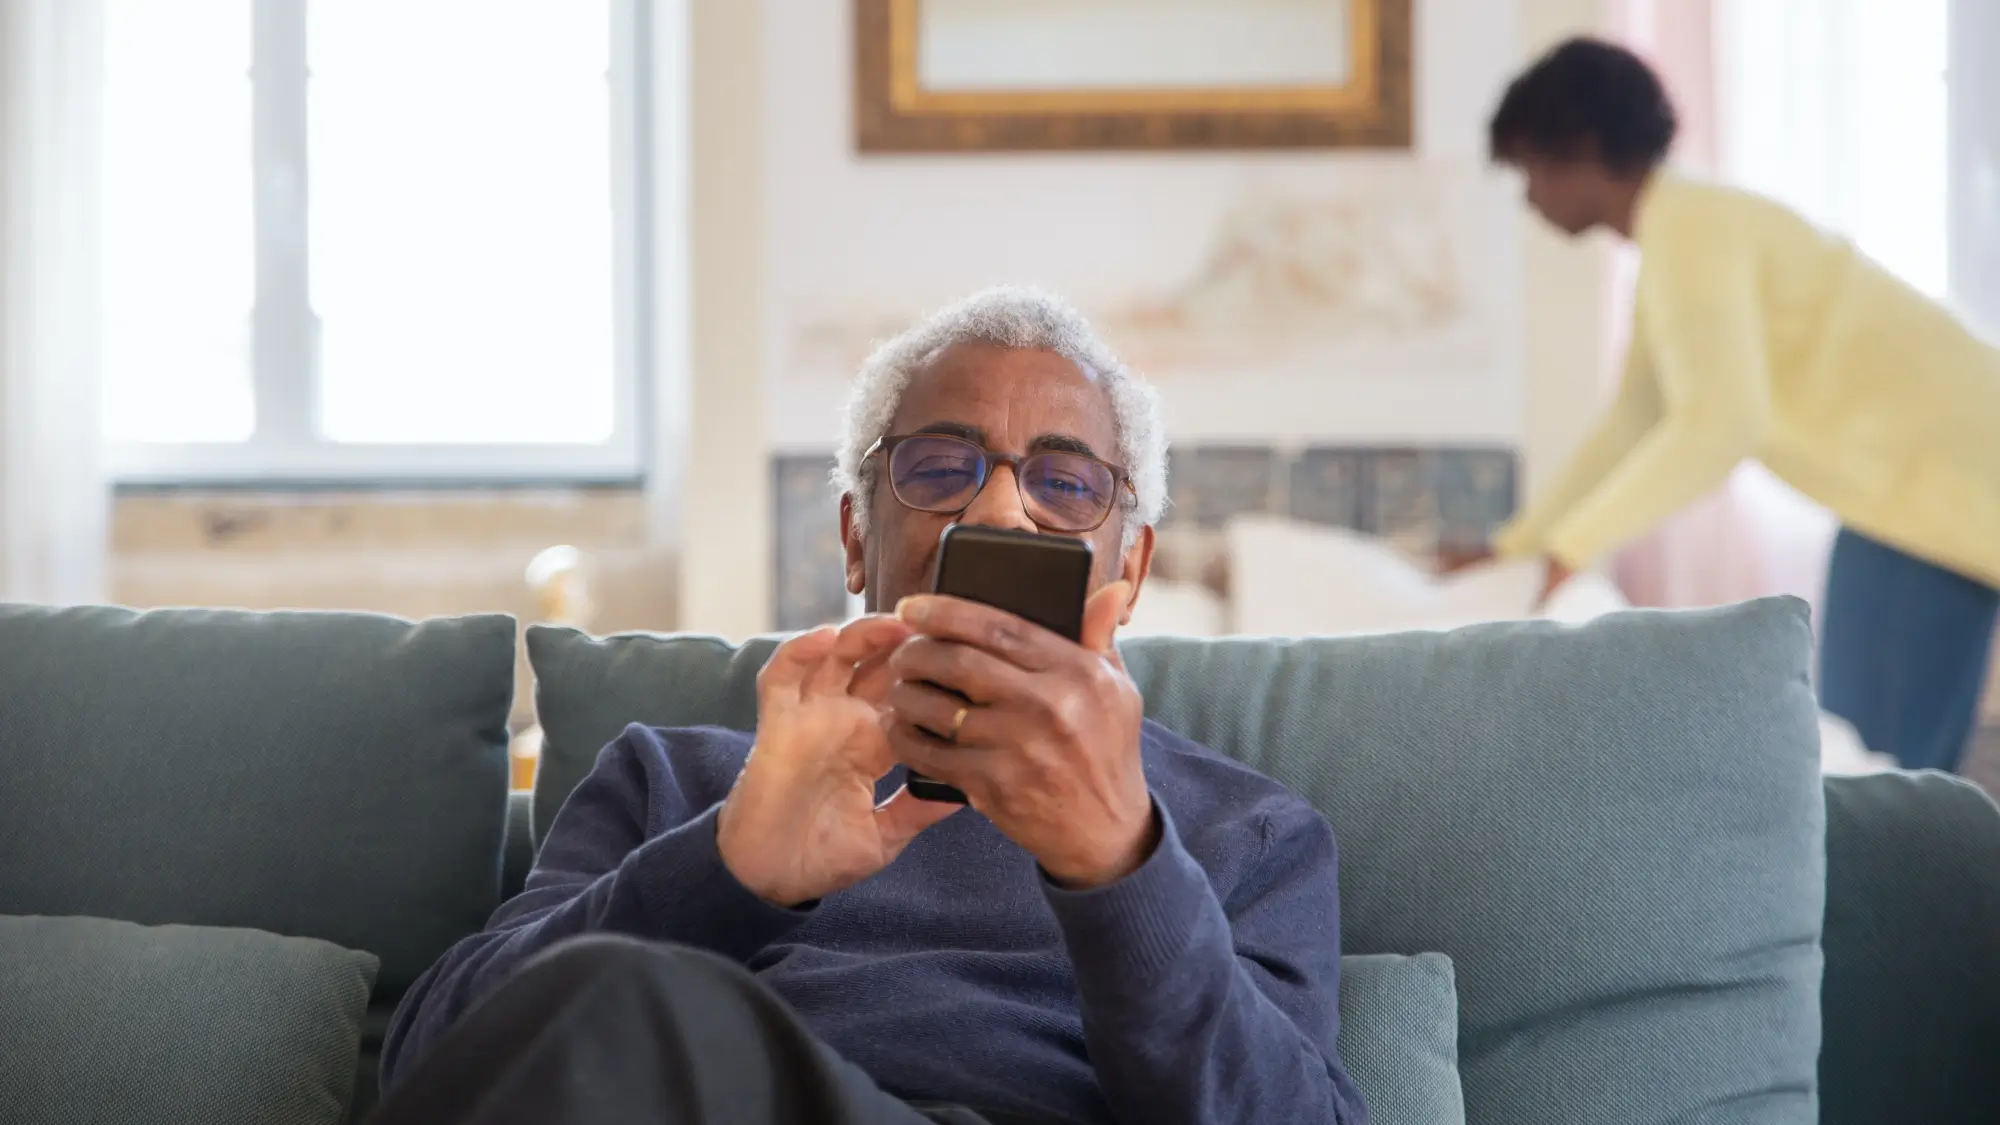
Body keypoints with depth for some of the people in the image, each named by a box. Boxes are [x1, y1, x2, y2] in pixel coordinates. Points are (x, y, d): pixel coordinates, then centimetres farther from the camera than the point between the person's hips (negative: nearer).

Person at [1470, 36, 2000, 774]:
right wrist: (1513, 545, 26)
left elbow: (1720, 424, -27)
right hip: (1911, 472, 10)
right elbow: (1633, 424, 24)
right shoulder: (1677, 238, 15)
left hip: (1938, 470, -10)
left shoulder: (1686, 231, -16)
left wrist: (1572, 544, -20)